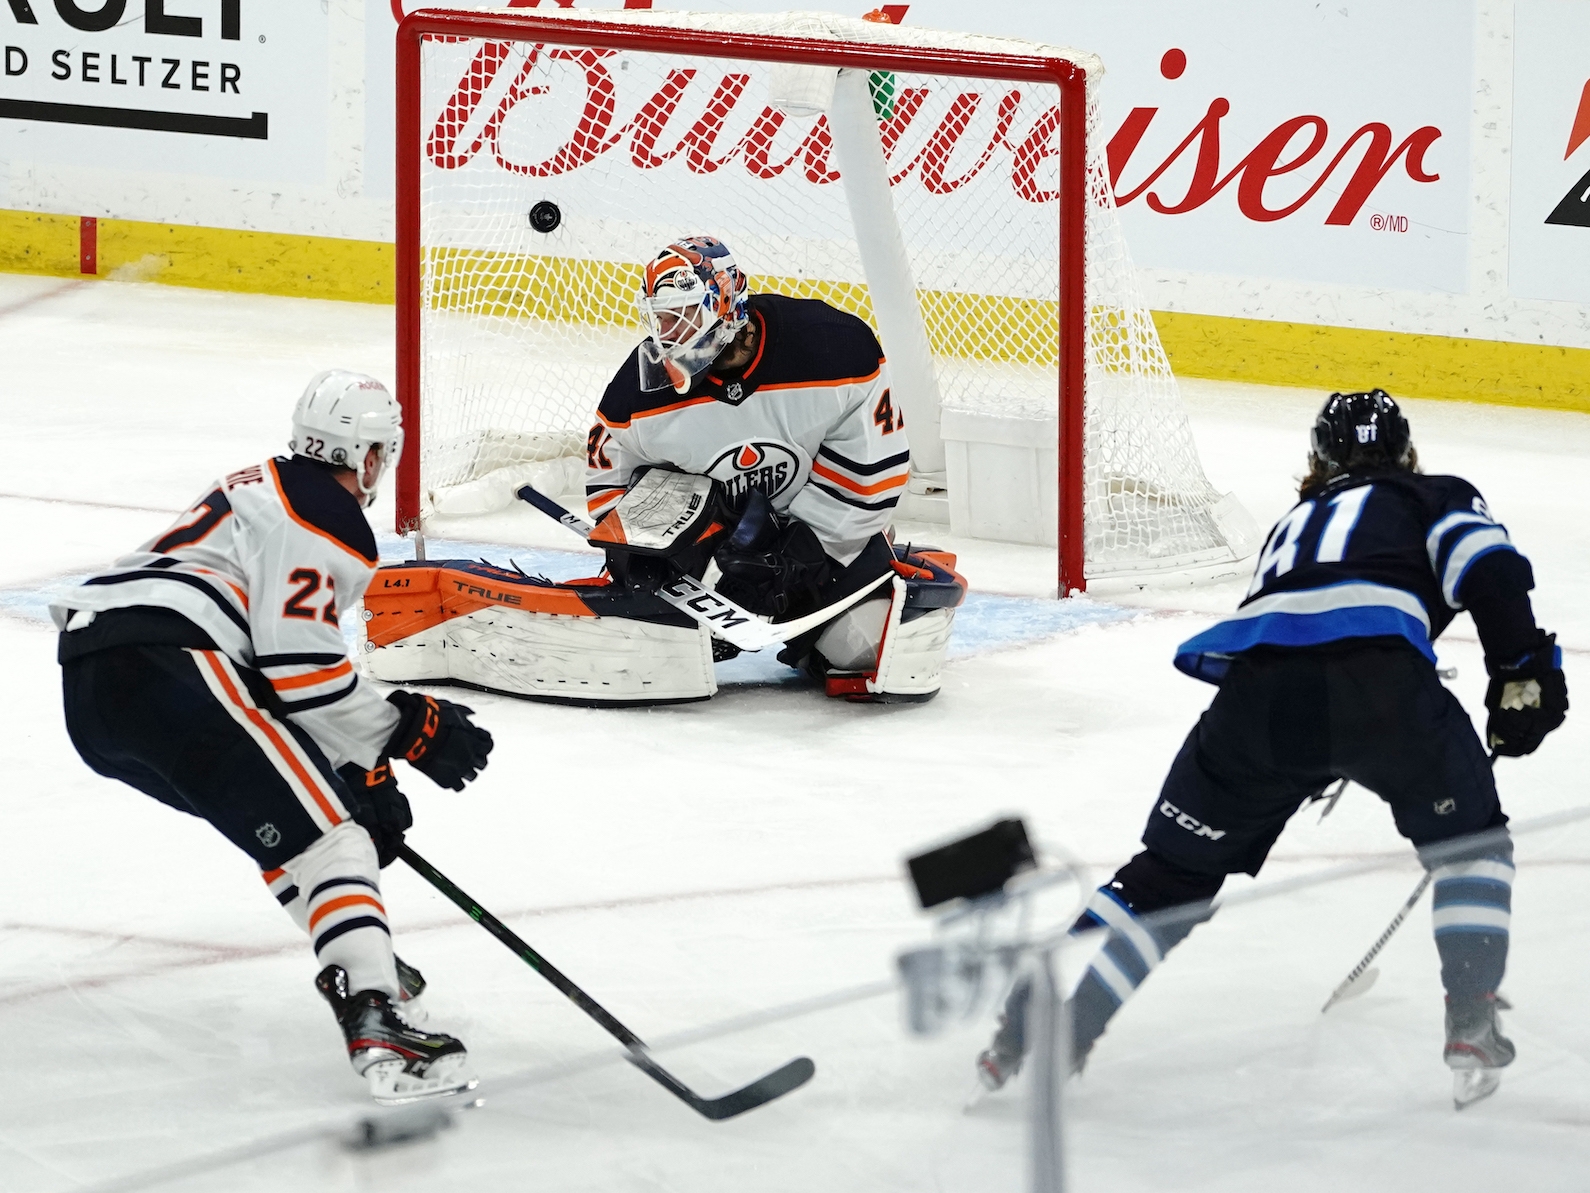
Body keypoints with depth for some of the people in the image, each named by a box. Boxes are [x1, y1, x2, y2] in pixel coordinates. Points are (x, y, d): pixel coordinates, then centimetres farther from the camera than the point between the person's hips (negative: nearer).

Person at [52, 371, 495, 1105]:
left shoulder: (263, 493, 30)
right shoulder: (324, 516, -1)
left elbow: (283, 654, 31)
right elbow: (302, 671, -10)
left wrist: (366, 776, 27)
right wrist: (407, 728, 1)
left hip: (91, 691, 10)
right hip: (160, 668, -10)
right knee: (316, 825, -14)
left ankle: (357, 957, 29)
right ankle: (376, 1027, -30)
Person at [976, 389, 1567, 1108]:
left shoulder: (1297, 521, 41)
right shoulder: (1437, 497, 27)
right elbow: (1489, 567, 5)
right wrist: (1522, 673, 7)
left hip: (1256, 684, 3)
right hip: (1381, 679, -3)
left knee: (1170, 874, 15)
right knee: (1468, 835, 23)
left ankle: (1034, 1025, 5)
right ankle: (1472, 1028, 13)